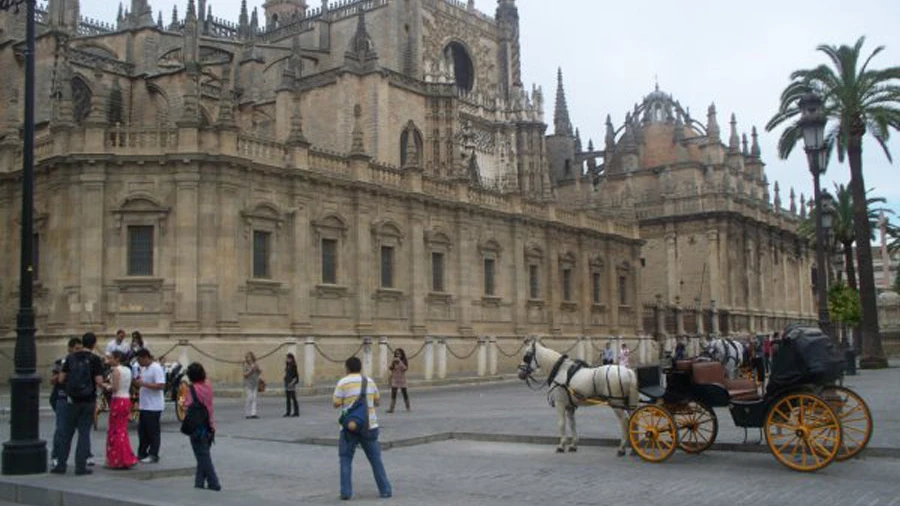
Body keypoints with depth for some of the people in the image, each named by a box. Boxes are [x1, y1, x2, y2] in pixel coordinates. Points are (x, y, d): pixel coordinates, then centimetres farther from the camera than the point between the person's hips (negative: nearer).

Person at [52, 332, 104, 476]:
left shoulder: (71, 357, 2)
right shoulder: (94, 359, -7)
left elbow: (61, 379, 2)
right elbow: (99, 381, -13)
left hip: (72, 400, 3)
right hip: (88, 400, -3)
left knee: (67, 433, 11)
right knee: (84, 433, 3)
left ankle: (61, 465, 14)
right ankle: (80, 466, 2)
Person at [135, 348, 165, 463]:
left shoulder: (156, 368, -15)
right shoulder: (144, 368, 15)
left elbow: (161, 385, -24)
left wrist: (143, 384, -24)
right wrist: (138, 382, 7)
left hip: (153, 406, -9)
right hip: (144, 405, 9)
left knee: (153, 432, -2)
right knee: (142, 430, 14)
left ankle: (153, 455, 5)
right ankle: (142, 453, 23)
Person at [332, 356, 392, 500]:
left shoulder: (343, 383, -6)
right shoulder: (369, 381, 6)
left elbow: (336, 404, -4)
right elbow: (378, 402, 14)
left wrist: (333, 397, 16)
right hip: (369, 426, 3)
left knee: (346, 459, 9)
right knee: (375, 459, 10)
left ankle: (346, 492, 3)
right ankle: (385, 490, 9)